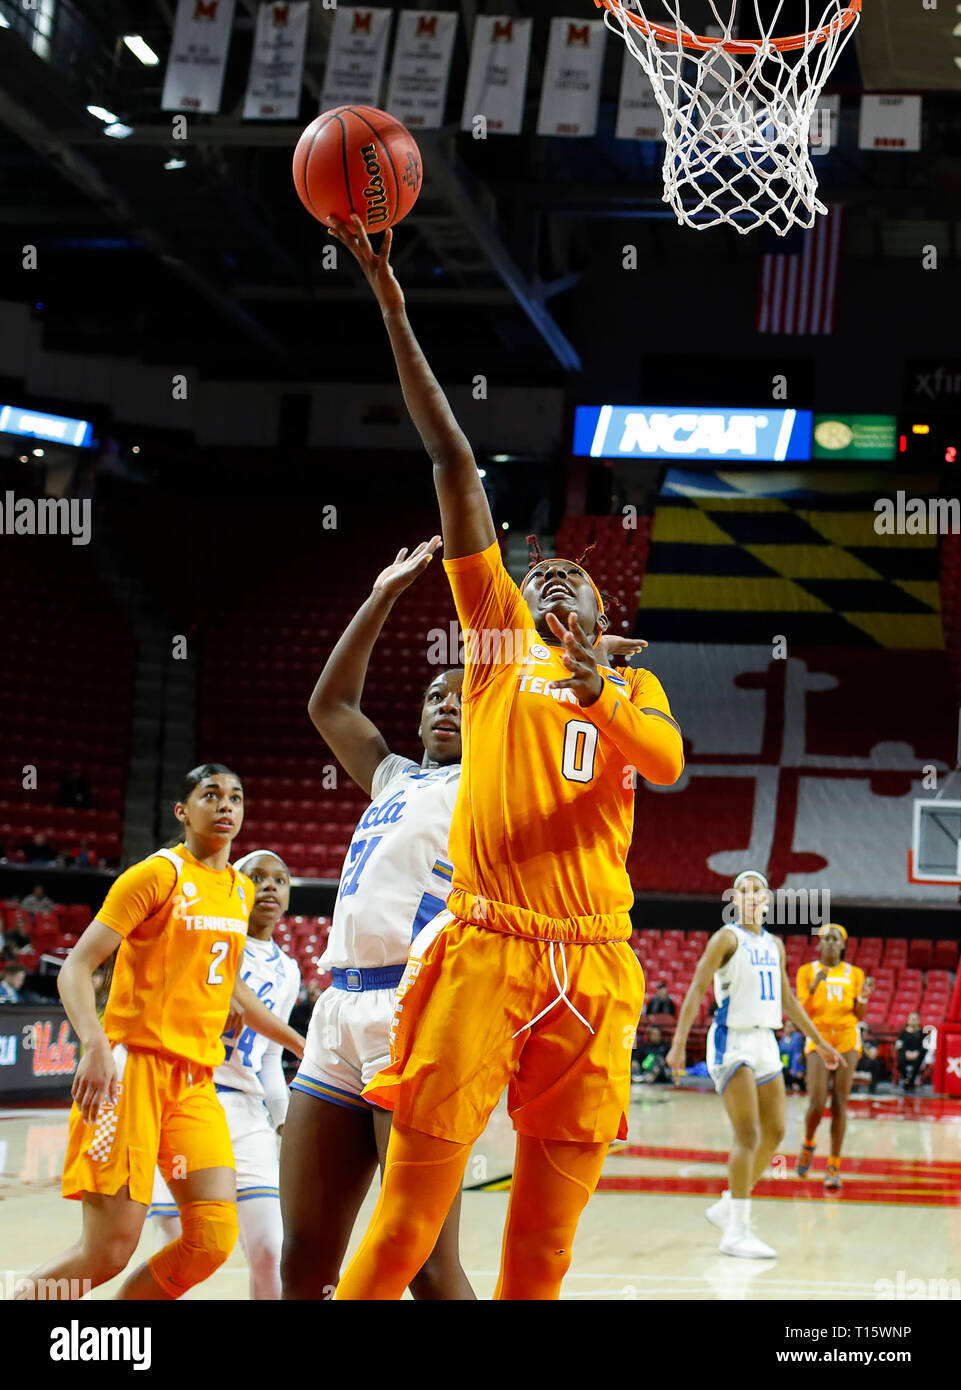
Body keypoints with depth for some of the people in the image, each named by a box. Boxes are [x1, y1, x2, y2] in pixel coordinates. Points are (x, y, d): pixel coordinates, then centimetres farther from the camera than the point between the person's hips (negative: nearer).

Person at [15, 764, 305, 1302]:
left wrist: (297, 1042, 37)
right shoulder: (158, 875, -5)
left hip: (197, 1081, 7)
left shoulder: (242, 890, 16)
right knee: (108, 1250, -13)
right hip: (134, 1066, -6)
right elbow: (76, 968, -10)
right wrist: (96, 1045, -27)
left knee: (214, 1238, -7)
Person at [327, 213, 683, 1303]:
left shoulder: (631, 687, 20)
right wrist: (391, 308, 5)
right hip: (487, 948, -3)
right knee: (407, 1217, -9)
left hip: (594, 966, 3)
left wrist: (600, 696, -22)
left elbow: (669, 764, -3)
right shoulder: (500, 636, 14)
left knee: (544, 1245, 4)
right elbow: (452, 463, 8)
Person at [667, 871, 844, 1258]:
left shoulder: (774, 945, 14)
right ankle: (737, 1233, -12)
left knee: (774, 1133, 9)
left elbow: (787, 1000, 24)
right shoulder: (728, 938, -7)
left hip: (765, 1042, 8)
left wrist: (819, 1042, 25)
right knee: (748, 1135, -14)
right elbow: (696, 990, -13)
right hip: (732, 1041, -8)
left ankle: (727, 1208, 23)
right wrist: (679, 1042, -23)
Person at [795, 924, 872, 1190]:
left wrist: (863, 997, -9)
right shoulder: (807, 971, 7)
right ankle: (808, 1145, 21)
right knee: (817, 1103, -11)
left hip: (847, 1041, 1)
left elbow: (859, 1016, 10)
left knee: (840, 1103, -6)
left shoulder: (855, 974, 11)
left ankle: (834, 1167, -3)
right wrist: (815, 986, -14)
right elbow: (801, 1011, 0)